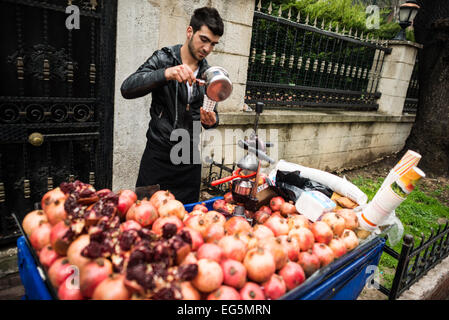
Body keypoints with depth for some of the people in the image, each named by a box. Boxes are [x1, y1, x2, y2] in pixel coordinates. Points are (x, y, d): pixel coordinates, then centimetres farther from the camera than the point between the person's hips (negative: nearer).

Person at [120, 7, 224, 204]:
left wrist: (212, 120, -11)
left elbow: (213, 114, 14)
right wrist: (166, 74, -31)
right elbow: (127, 88, -17)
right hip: (158, 156, -3)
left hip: (190, 160, 4)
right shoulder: (163, 59, -4)